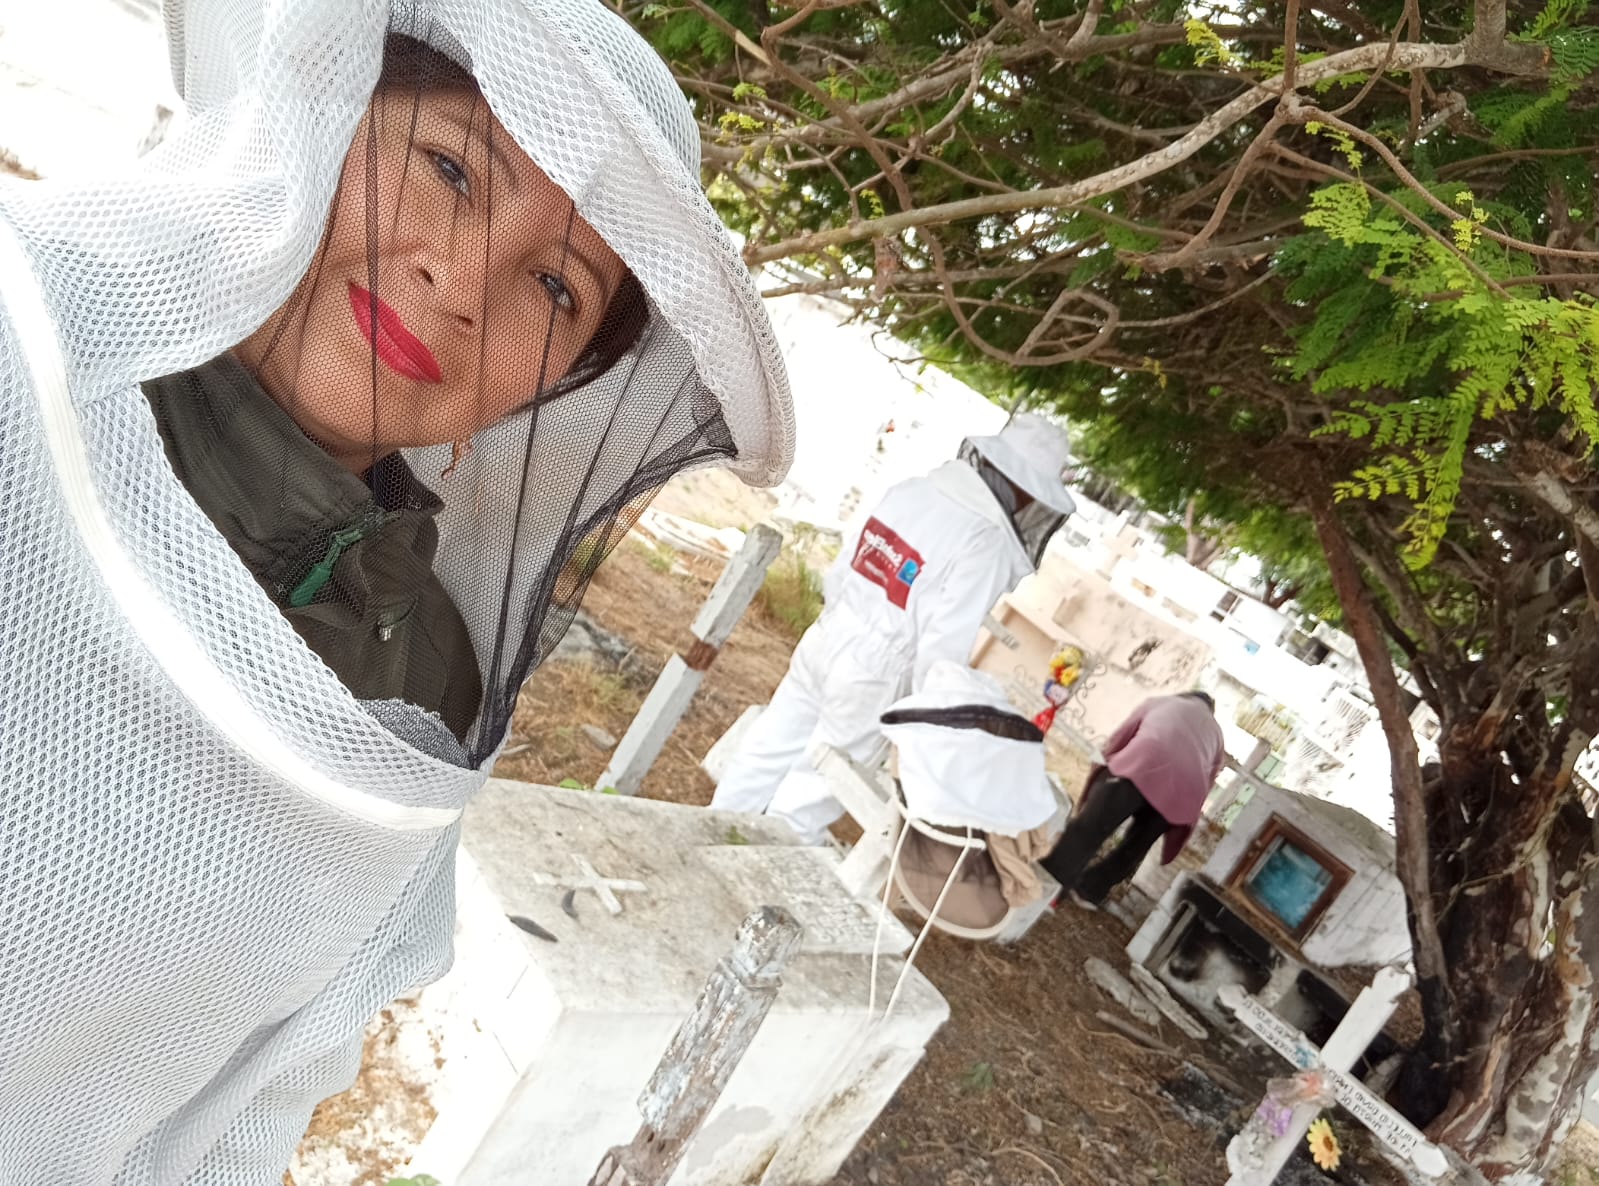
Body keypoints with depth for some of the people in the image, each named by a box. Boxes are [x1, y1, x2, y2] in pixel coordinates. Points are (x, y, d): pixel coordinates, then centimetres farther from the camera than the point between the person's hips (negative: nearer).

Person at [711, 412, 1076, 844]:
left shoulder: (911, 489, 0)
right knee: (812, 793, 11)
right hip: (874, 677, -6)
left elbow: (840, 569, 6)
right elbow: (945, 646, -20)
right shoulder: (987, 546, -19)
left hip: (824, 642, 7)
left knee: (766, 754, 21)